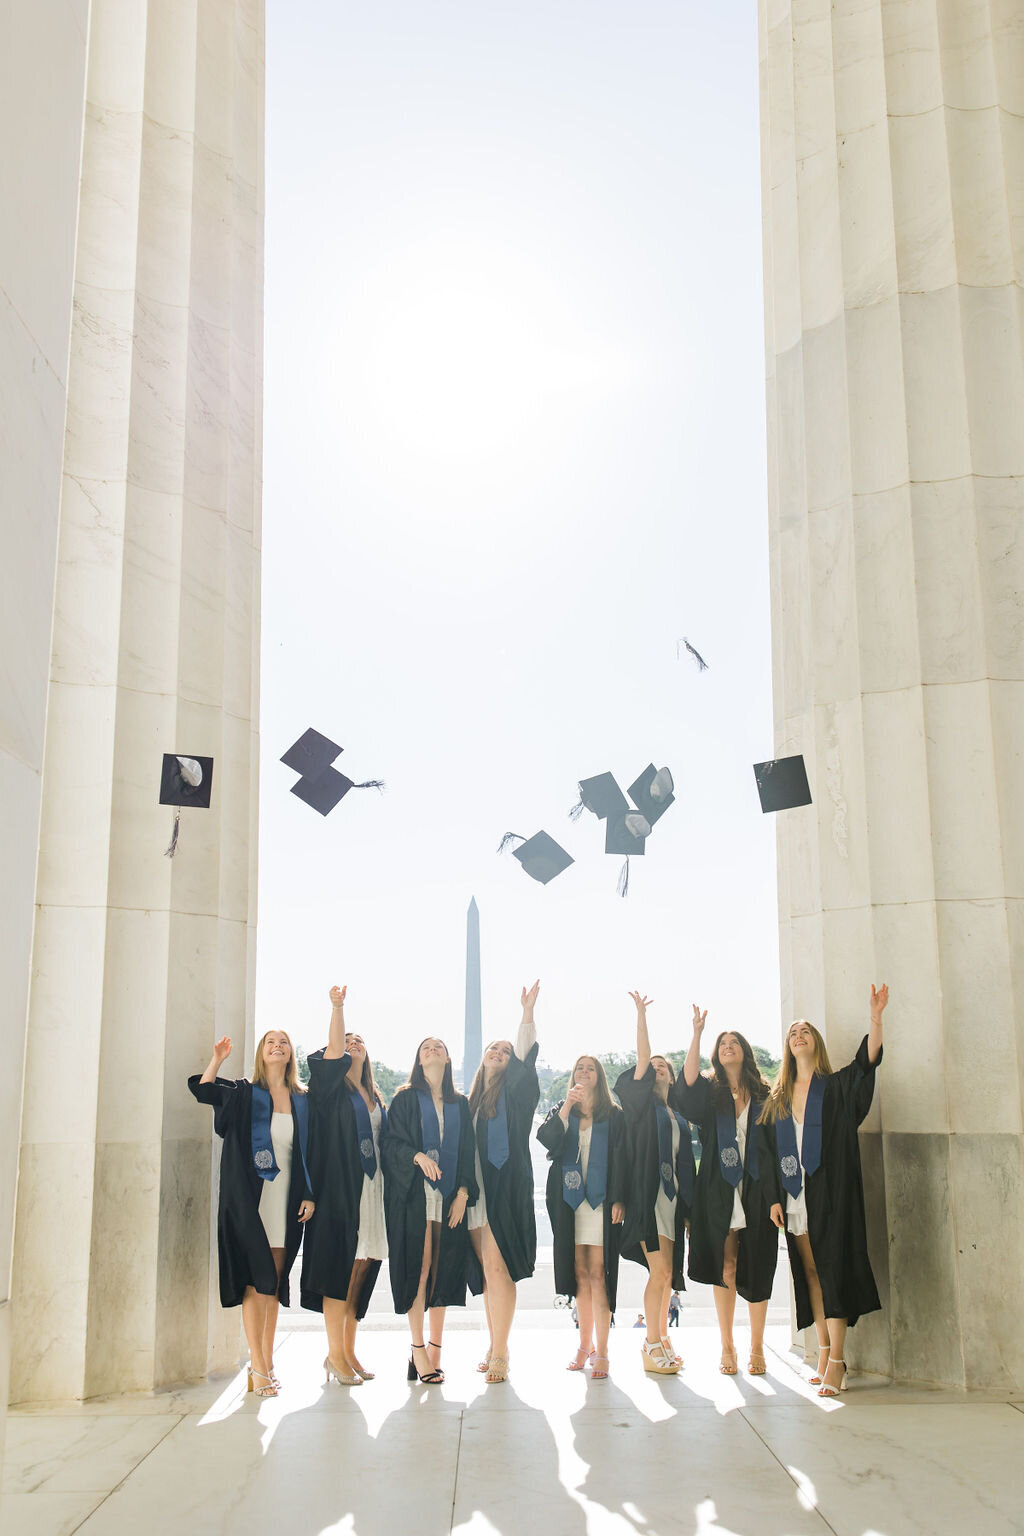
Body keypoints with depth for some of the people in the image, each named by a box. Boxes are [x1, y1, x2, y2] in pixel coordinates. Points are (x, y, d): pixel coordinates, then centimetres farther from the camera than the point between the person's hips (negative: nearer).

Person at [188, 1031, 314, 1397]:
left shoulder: (302, 1100, 10)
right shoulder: (244, 1094, 5)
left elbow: (310, 1152, 10)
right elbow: (202, 1091, -6)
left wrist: (309, 1195, 5)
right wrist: (217, 1060, -17)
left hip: (287, 1198, 3)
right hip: (250, 1197, -3)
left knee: (274, 1281, 8)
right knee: (256, 1280, -7)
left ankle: (267, 1363, 16)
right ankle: (258, 1368, -4)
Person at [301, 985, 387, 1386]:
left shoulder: (375, 1099, 20)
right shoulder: (331, 1089, 2)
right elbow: (332, 1054, -17)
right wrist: (337, 1006, -17)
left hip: (371, 1188, 6)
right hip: (339, 1187, -6)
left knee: (363, 1266, 6)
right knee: (340, 1266, -7)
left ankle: (348, 1351, 15)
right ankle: (335, 1354, 1)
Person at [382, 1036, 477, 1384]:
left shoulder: (460, 1104, 15)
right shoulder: (405, 1099, 7)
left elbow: (467, 1151, 12)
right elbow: (391, 1143, -2)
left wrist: (463, 1191, -1)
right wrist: (417, 1156, -21)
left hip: (450, 1195, 3)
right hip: (414, 1194, -3)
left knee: (443, 1271, 2)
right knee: (419, 1267, -8)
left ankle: (434, 1349, 9)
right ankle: (418, 1351, -3)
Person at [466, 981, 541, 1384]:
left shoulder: (515, 1092, 4)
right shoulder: (473, 1100, 17)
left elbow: (527, 1058, -13)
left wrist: (527, 1013, -21)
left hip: (506, 1188, -5)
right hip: (476, 1190, 5)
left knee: (497, 1267, -10)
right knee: (485, 1271, 8)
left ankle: (500, 1353, -7)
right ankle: (494, 1347, 16)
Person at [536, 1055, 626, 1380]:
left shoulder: (614, 1115, 6)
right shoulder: (561, 1112, 13)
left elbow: (620, 1158, 0)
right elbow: (546, 1140, -5)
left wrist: (618, 1199, -9)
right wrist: (566, 1107, -14)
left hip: (600, 1200, -3)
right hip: (568, 1201, 3)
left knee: (597, 1273, -8)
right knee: (579, 1273, 6)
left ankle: (601, 1351, -4)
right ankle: (585, 1345, 17)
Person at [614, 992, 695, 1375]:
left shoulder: (678, 1116, 20)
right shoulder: (643, 1104, 5)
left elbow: (685, 1161, 18)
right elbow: (642, 1059, -7)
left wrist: (688, 1200, 9)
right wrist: (641, 1015, -12)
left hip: (672, 1196, 6)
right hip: (648, 1194, -6)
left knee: (667, 1273, 7)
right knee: (659, 1270, -10)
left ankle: (661, 1340, 17)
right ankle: (652, 1348, -4)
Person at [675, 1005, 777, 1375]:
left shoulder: (763, 1095, 9)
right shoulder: (709, 1091, 7)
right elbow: (688, 1081, -15)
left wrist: (775, 1193, -1)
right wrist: (697, 1034, -19)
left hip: (755, 1190, 0)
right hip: (718, 1190, 0)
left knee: (756, 1269, 2)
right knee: (724, 1268, 2)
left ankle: (756, 1348, 11)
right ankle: (727, 1347, 10)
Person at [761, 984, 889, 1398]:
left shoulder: (837, 1086, 4)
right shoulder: (777, 1099, 14)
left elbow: (868, 1060, -14)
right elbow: (770, 1153, 12)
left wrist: (875, 1018, -28)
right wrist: (774, 1198, 3)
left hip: (829, 1191, -4)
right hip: (793, 1195, 4)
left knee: (831, 1268, -9)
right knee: (809, 1273, 6)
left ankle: (836, 1360, -8)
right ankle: (824, 1352, 12)